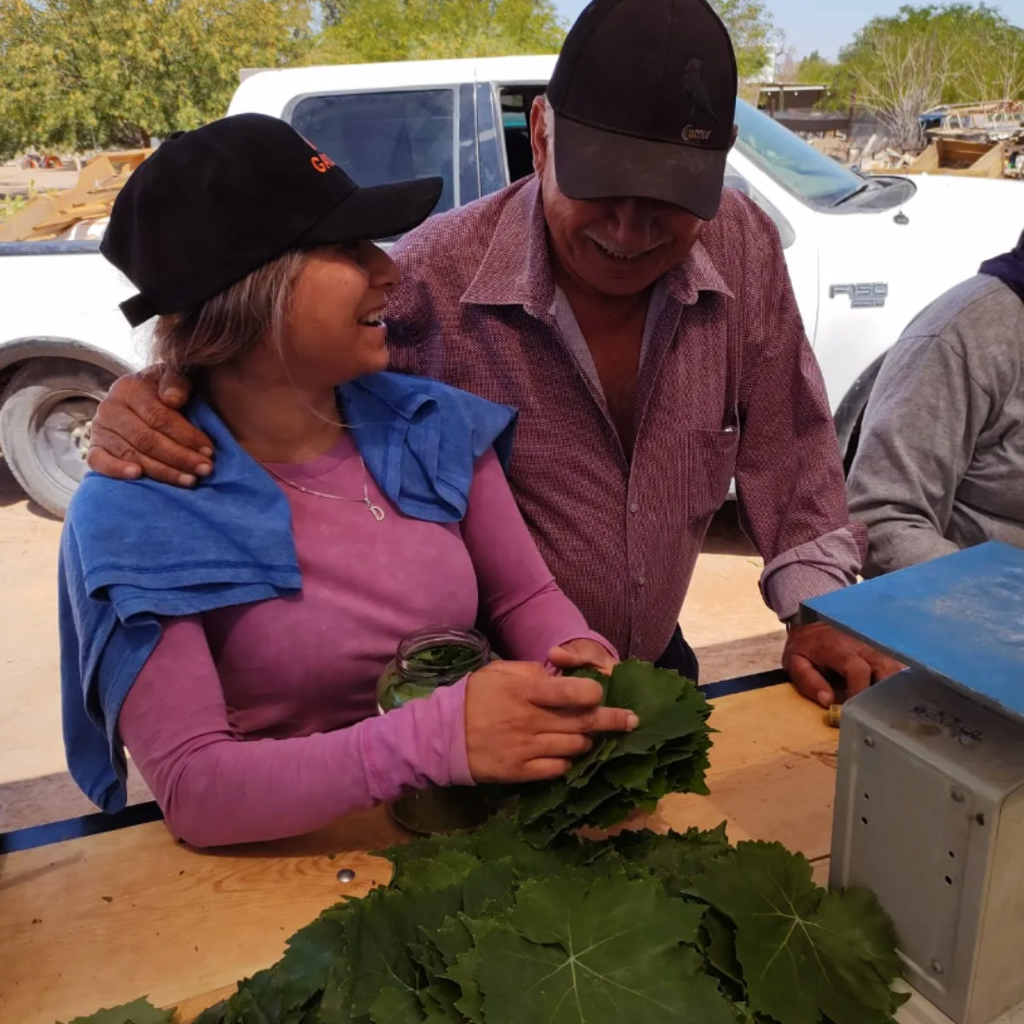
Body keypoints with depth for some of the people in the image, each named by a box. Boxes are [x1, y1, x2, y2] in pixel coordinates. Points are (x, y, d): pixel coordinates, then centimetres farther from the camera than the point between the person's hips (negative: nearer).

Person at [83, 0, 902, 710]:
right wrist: (149, 417, -33)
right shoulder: (432, 278, -25)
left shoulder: (743, 248, -13)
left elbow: (788, 444, -2)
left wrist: (815, 607, -5)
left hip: (660, 668, 5)